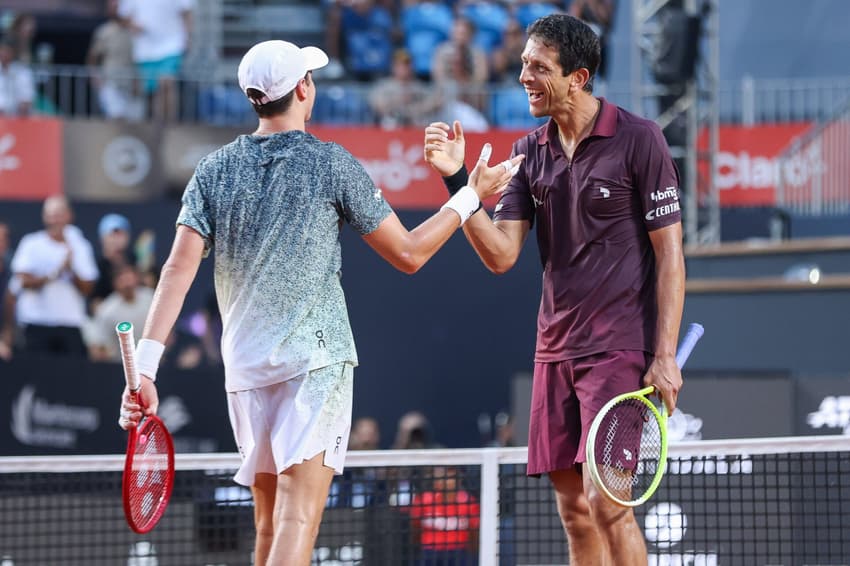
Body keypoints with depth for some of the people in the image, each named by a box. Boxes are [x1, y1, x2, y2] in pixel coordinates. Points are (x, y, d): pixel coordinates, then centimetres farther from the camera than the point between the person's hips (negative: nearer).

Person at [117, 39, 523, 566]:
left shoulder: (215, 170, 6)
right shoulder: (332, 164, -3)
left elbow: (179, 270, -2)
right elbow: (408, 253, 2)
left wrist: (145, 365, -5)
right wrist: (471, 195, 13)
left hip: (245, 366, 4)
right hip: (316, 359, -4)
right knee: (298, 520, -13)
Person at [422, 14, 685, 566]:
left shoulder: (639, 139, -6)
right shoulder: (530, 152, 10)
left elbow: (669, 253, -6)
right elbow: (501, 254, 3)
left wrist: (665, 355, -12)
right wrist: (458, 179, -8)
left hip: (619, 349, -6)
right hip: (555, 350, 6)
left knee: (605, 502, -15)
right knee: (574, 511, 5)